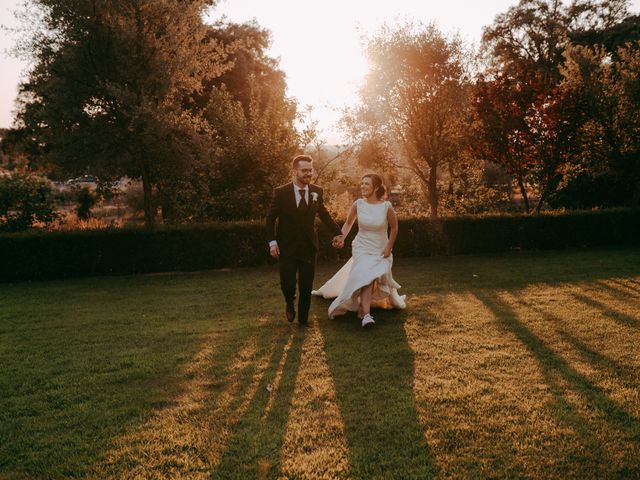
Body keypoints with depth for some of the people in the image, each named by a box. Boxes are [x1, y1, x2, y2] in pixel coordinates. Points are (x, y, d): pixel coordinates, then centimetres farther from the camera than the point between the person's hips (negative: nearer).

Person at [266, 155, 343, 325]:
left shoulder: (317, 191, 0)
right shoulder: (281, 192, -9)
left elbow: (324, 214, 13)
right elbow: (270, 218, -2)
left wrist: (337, 232, 4)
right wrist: (272, 242, -10)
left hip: (309, 247, 3)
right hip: (287, 247, -2)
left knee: (306, 287, 6)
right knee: (288, 285, -7)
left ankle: (303, 319, 25)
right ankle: (290, 303, 28)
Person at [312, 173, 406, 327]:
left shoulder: (387, 207, -13)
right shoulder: (358, 204, -9)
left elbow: (394, 228, 2)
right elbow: (348, 223, 6)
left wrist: (389, 247, -1)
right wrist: (342, 237, -10)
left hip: (380, 251, 1)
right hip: (362, 248, 0)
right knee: (365, 277, -21)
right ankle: (366, 315, -25)